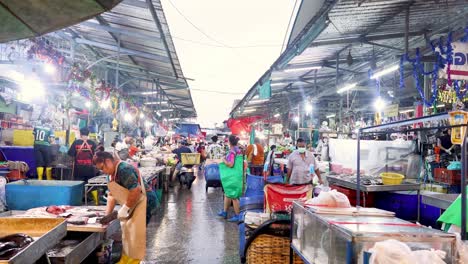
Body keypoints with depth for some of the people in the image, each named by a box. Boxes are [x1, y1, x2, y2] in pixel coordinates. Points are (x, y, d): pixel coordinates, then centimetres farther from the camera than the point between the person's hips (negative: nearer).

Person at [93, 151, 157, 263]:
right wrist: (107, 214, 3)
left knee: (136, 234, -6)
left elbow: (136, 191, -30)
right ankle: (125, 259, 29)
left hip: (143, 202, -10)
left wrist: (124, 210, -20)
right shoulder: (113, 173, 9)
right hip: (133, 204, 10)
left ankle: (134, 260, 6)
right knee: (126, 230, 17)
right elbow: (112, 194, 12)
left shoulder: (124, 169, -23)